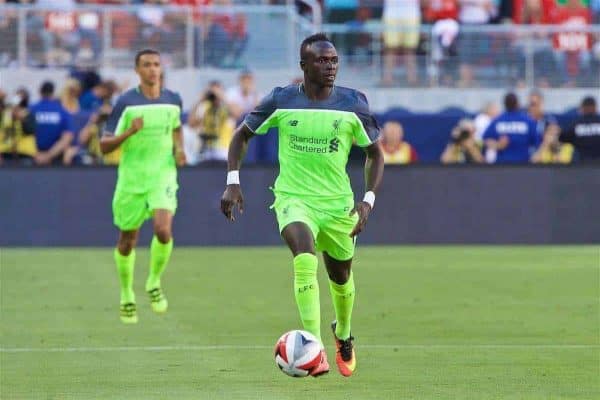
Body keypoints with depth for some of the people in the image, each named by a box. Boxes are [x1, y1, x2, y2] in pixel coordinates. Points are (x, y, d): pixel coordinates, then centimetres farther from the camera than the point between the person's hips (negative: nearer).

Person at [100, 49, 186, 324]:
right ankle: (127, 296, 31)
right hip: (131, 178, -1)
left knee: (163, 230, -22)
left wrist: (178, 149, 5)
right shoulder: (126, 103, -8)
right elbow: (104, 146, -8)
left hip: (163, 176, 1)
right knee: (127, 241, 8)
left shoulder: (173, 100, 2)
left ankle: (154, 282, 4)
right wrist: (129, 132, -25)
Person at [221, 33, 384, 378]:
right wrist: (233, 181, -5)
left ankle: (343, 334, 50)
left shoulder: (353, 103, -6)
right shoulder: (281, 101, -8)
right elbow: (242, 135, 7)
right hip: (293, 198, -2)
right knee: (305, 257, -30)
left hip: (338, 203, 2)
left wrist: (368, 200, -8)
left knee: (340, 275, 17)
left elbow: (375, 153, 5)